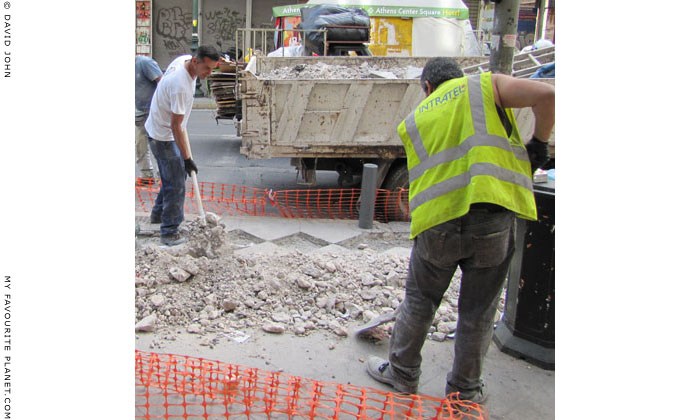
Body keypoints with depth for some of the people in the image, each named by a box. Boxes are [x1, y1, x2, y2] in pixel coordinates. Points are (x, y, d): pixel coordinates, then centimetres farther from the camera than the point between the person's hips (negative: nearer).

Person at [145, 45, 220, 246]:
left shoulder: (184, 59, -5)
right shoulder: (181, 85, -34)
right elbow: (175, 126, -29)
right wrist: (186, 158, -25)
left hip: (158, 129, 10)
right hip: (163, 137, -10)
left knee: (172, 177, 23)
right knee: (175, 184, -6)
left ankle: (158, 214, 41)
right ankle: (169, 233, 2)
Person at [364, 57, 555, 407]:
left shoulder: (414, 120, 19)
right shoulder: (485, 85, 10)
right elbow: (546, 95, -3)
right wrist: (537, 144, 10)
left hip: (437, 223, 2)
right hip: (492, 219, -1)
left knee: (419, 300, 21)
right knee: (478, 311, 14)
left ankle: (402, 373, 34)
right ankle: (465, 390, 27)